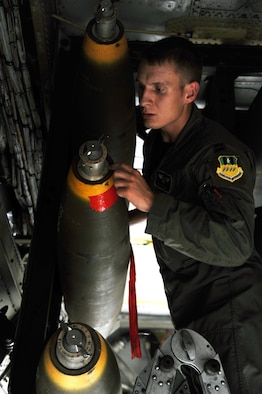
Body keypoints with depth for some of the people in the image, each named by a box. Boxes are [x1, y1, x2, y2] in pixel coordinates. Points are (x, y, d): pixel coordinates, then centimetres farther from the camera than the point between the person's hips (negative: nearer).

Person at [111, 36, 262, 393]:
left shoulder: (221, 153, -26)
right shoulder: (156, 140, 2)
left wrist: (151, 202, -40)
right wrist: (133, 216, 8)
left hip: (229, 307, -8)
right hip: (185, 300, 8)